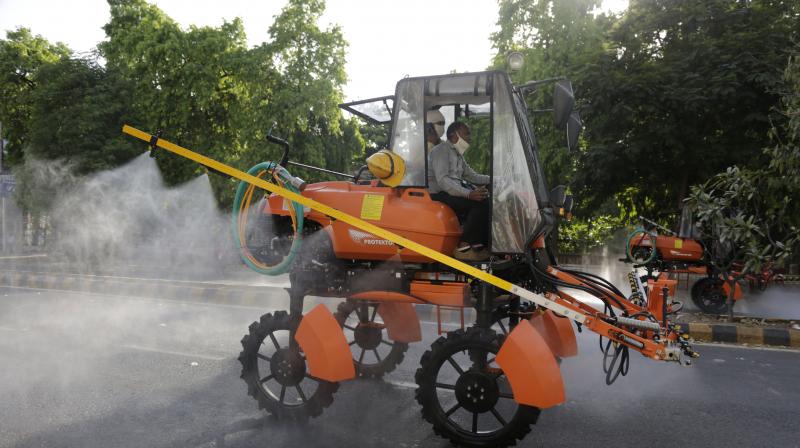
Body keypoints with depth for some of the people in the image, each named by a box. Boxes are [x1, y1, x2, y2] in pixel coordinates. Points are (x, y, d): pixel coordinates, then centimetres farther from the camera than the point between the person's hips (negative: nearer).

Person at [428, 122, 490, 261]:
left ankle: (480, 244, -6)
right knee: (480, 203, -24)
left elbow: (471, 175, 24)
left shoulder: (457, 154, 21)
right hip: (439, 195, -10)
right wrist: (468, 194, -35)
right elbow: (442, 180, -24)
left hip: (454, 192, 10)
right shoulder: (441, 150, -11)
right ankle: (464, 247, -21)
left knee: (488, 201, -2)